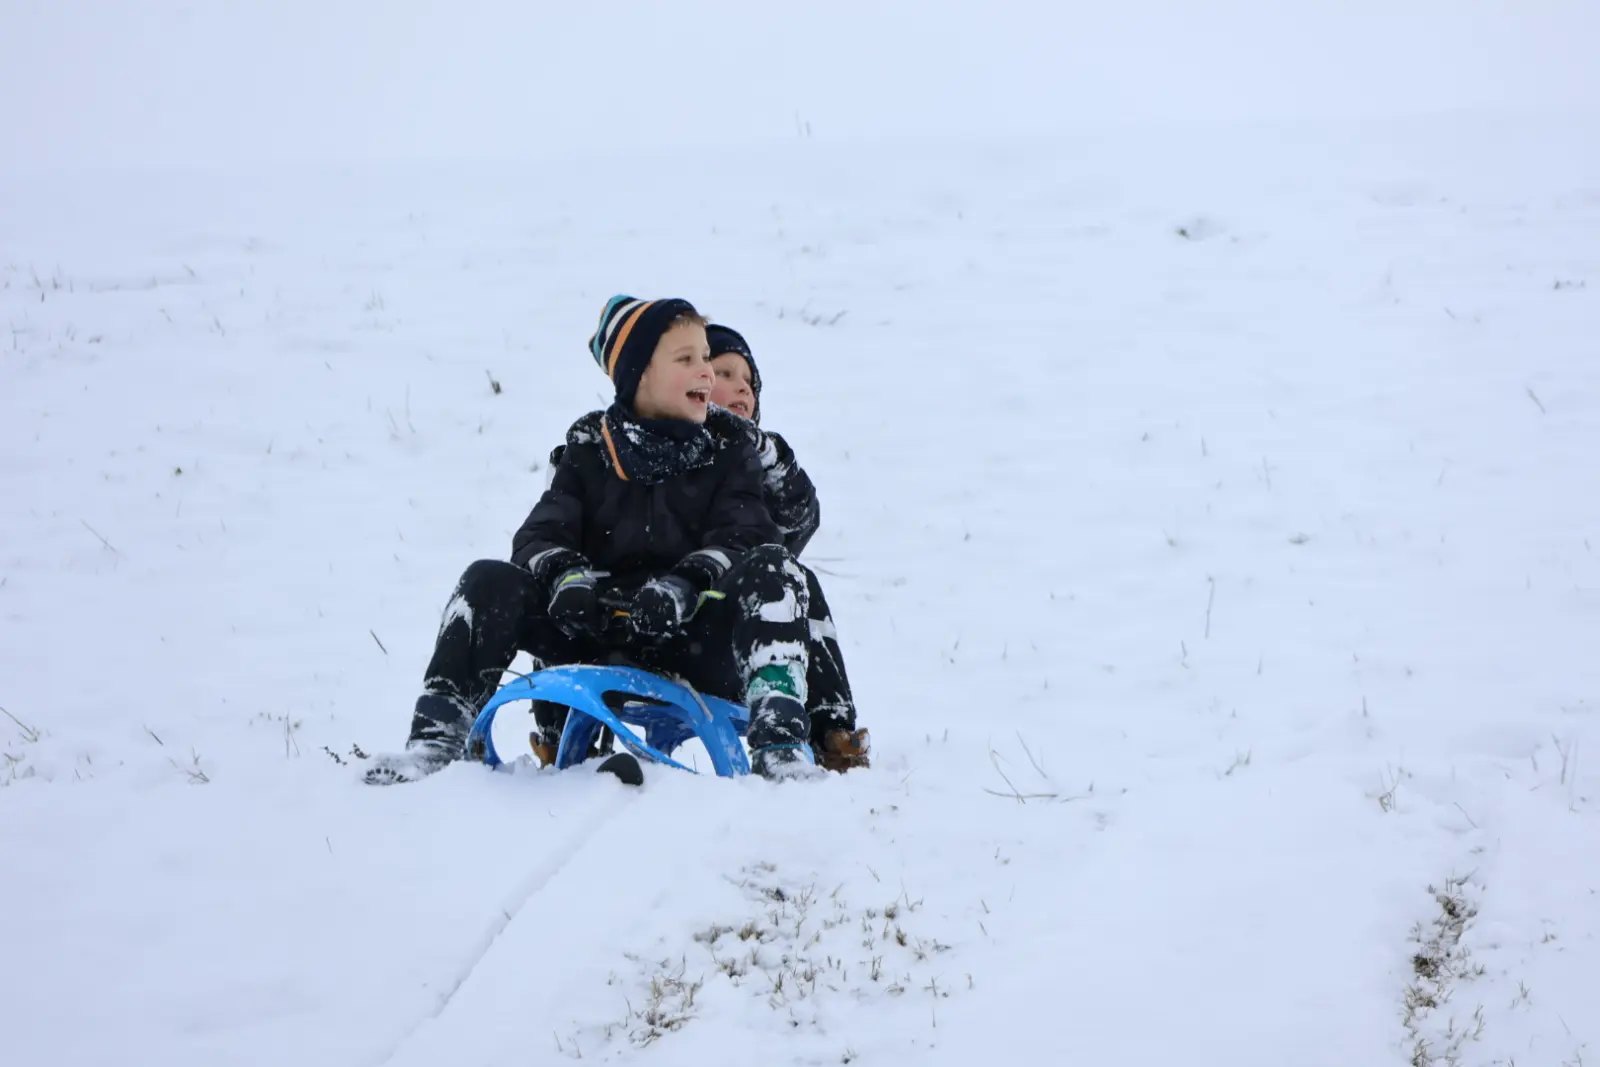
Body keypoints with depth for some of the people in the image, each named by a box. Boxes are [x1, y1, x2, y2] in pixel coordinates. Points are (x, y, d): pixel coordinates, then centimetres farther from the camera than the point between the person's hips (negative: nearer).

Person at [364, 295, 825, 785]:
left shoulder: (728, 451, 9)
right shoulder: (591, 451, 11)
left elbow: (745, 539, -7)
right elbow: (539, 536, 2)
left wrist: (685, 586, -28)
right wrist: (567, 577, -23)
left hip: (692, 641, -1)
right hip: (598, 635, 1)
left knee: (772, 567, -29)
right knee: (489, 582, -20)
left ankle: (777, 740, -40)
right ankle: (437, 736, -21)